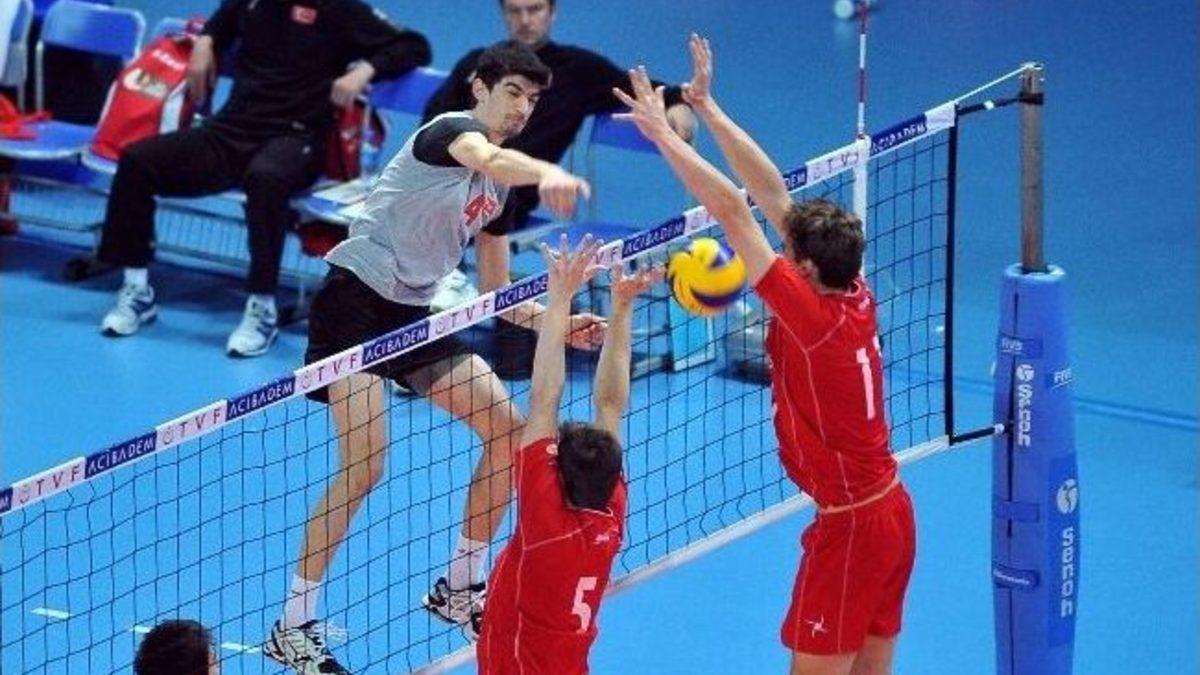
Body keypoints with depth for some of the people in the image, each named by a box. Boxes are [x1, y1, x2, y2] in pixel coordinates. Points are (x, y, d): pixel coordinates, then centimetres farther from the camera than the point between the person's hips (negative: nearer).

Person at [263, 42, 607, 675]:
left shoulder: (500, 187, 13)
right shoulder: (450, 130, -12)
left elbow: (497, 295, 20)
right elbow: (491, 159, -39)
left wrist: (559, 322, 3)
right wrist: (549, 172, -60)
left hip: (411, 314, 9)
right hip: (355, 297, -9)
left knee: (508, 427, 3)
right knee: (364, 462, -18)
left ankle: (459, 587, 17)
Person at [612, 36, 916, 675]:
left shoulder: (812, 316, -21)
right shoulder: (857, 298, -1)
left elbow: (733, 209, -25)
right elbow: (773, 195, 3)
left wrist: (663, 132, -20)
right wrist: (707, 108, 6)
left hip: (850, 527, -9)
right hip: (894, 510, 9)